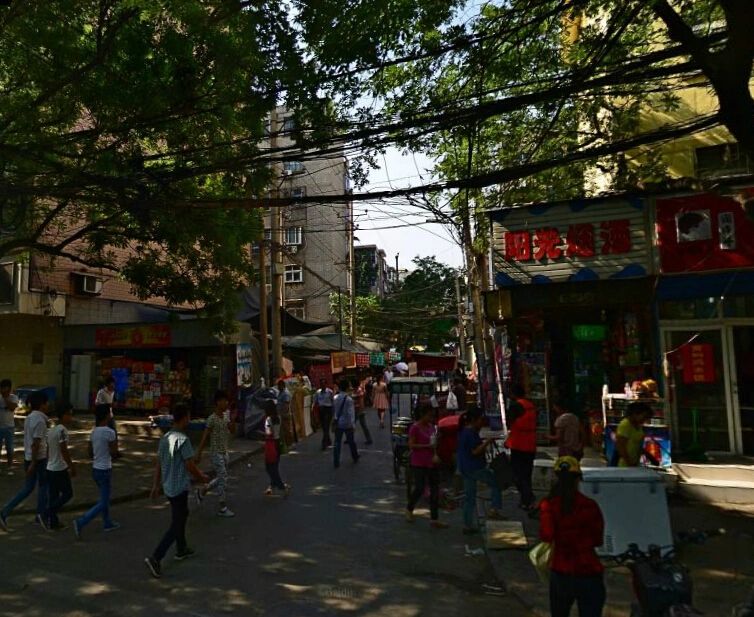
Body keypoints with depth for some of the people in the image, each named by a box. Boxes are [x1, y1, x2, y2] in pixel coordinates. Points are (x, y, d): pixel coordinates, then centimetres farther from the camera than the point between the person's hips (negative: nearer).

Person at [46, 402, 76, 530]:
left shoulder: (52, 430, 10)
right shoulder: (62, 430, -19)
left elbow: (48, 451, 15)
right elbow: (64, 451, -21)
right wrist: (72, 467, -15)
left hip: (50, 468, 9)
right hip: (60, 469, -9)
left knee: (54, 495, 13)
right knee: (67, 493, 3)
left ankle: (53, 522, 17)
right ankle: (48, 515, -2)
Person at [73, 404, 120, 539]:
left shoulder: (94, 432, 3)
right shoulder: (109, 432, -20)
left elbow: (90, 452, 10)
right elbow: (114, 453, -17)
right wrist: (115, 443, 1)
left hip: (95, 469, 8)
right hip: (105, 470, -8)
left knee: (105, 498, 22)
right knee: (103, 503, 1)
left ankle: (108, 523, 33)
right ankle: (81, 522, -9)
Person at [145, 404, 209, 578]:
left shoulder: (165, 438, 4)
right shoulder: (183, 439, -21)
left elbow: (158, 464, 9)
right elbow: (190, 466, -19)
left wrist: (155, 485, 16)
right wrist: (203, 478, -2)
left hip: (168, 486, 9)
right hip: (179, 488, -9)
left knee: (181, 515, 25)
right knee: (176, 525, -1)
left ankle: (181, 549, 38)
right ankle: (155, 558, -8)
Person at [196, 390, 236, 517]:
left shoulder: (226, 415, 5)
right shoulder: (212, 419, -17)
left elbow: (232, 431, 7)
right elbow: (204, 437, -15)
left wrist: (233, 419, -8)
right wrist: (199, 454, -13)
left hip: (224, 452, 8)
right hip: (216, 453, -8)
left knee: (221, 478, 17)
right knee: (222, 478, -5)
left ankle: (202, 491, 37)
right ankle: (223, 508, 5)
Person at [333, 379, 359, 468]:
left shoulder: (335, 398, -1)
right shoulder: (349, 399, -17)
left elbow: (333, 410, 9)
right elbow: (351, 413, -20)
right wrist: (353, 424, -16)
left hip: (338, 423, 4)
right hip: (347, 423, -4)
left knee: (337, 442, 7)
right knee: (351, 441, 14)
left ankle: (336, 462, 7)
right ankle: (355, 458, 33)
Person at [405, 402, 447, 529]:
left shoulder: (432, 427, 10)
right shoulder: (415, 428, -12)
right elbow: (411, 445, -15)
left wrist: (435, 455, 0)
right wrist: (427, 446, -19)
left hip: (431, 462, 7)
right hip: (418, 463, -7)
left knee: (435, 490, 6)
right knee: (420, 488, -5)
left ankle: (434, 519, 14)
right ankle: (409, 509, 24)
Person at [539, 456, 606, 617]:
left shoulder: (549, 504, -10)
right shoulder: (590, 505, -8)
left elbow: (546, 536, -20)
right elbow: (598, 540, -1)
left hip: (560, 573, 1)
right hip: (590, 574, -1)